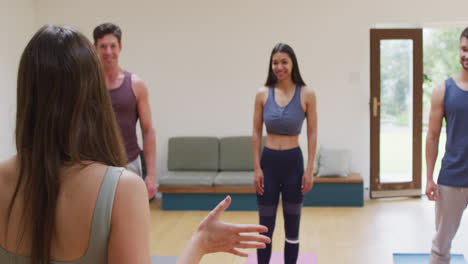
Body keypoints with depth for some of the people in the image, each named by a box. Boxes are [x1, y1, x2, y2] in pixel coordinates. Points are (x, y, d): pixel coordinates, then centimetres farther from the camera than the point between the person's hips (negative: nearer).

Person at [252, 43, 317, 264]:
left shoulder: (306, 94, -4)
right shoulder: (263, 94, 0)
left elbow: (312, 134, -2)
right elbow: (256, 133, 3)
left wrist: (309, 169, -6)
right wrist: (257, 168, -2)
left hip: (293, 162, -1)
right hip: (268, 162, 1)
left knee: (292, 227, 11)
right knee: (265, 226, 8)